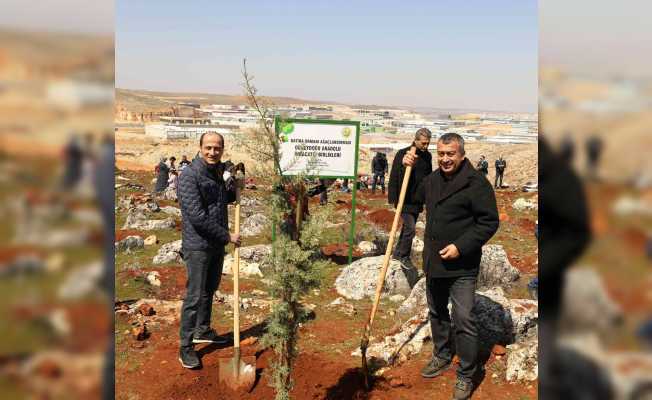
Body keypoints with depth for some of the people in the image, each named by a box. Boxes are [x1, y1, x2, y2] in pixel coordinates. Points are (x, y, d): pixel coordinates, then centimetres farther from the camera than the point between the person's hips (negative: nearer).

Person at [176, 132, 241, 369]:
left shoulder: (217, 173, 9)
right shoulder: (189, 176, -18)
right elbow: (197, 216, -23)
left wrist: (234, 192, 4)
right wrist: (227, 236, -19)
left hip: (217, 244, 8)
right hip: (198, 245, -8)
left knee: (210, 290, 19)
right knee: (195, 295, -3)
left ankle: (202, 331, 36)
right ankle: (186, 346, 9)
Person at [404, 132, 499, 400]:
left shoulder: (476, 183, -16)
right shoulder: (432, 179, 7)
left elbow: (489, 222, -15)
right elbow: (412, 199, 24)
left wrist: (461, 247, -21)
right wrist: (407, 169, 9)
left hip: (462, 266, -7)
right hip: (433, 261, 7)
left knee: (463, 321, -2)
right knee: (437, 313, 21)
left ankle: (466, 376, 15)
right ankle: (442, 356, 41)